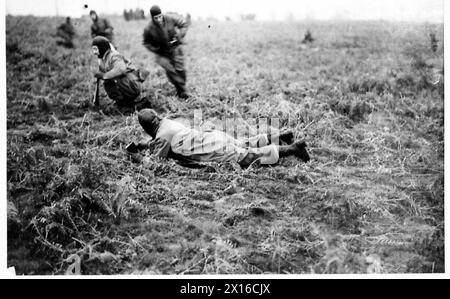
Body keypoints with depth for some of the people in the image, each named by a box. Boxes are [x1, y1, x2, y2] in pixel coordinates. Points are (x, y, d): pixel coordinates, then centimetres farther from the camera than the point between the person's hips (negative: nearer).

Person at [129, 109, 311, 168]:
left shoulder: (163, 135, -14)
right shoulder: (166, 123, 13)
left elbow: (158, 159, -7)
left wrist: (139, 154, 5)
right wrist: (141, 146, 24)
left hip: (217, 152, -8)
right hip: (214, 138, 8)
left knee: (251, 155, -6)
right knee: (243, 145, 26)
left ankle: (292, 148, -7)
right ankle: (280, 137, 27)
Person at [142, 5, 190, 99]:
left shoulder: (170, 19, -19)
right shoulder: (148, 29, -19)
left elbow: (184, 24, -3)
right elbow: (146, 43, 0)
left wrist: (179, 37, -14)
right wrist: (155, 50, -15)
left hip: (175, 48, 1)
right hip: (162, 53, -1)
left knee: (180, 69, -6)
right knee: (170, 70, -17)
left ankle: (181, 90, 16)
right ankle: (181, 91, -5)